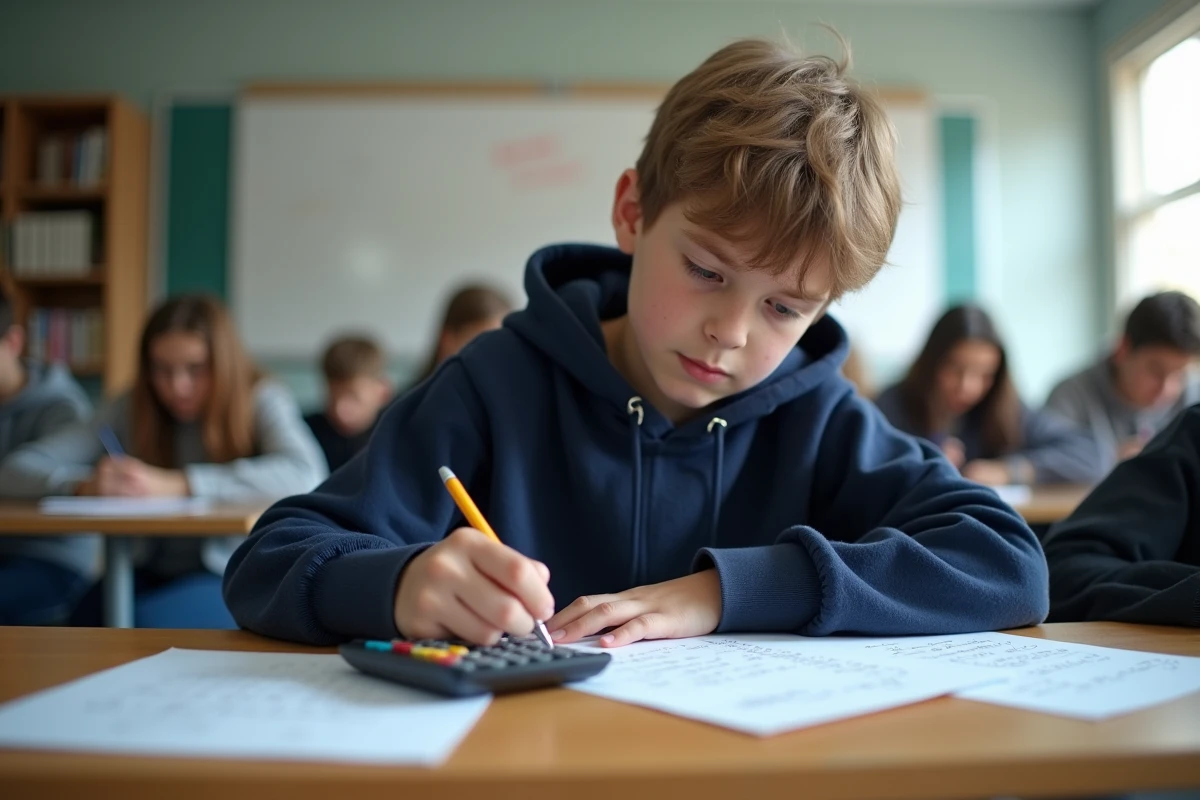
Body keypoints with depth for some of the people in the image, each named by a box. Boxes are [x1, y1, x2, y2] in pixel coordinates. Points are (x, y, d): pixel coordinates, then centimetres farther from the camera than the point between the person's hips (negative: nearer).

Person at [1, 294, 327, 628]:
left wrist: (173, 485, -33)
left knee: (141, 628, -30)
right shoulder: (133, 409, 2)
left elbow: (305, 474, -29)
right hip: (151, 575, 4)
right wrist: (85, 485, -23)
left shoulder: (261, 402, -8)